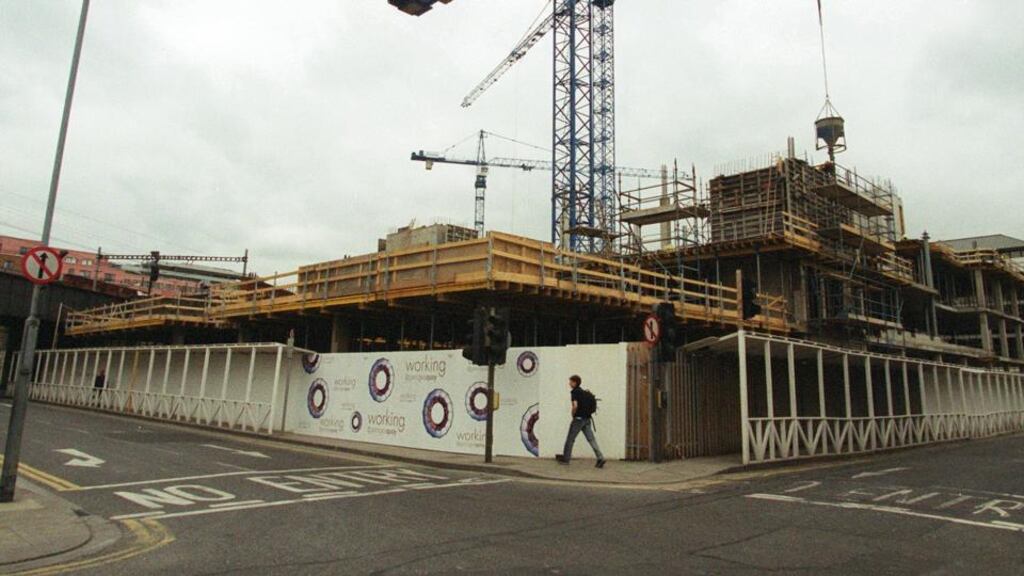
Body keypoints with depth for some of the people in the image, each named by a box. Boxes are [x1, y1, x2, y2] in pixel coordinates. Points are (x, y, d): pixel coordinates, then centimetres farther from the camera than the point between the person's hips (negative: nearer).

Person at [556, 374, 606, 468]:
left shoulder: (574, 392, -10)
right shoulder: (584, 392, 15)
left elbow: (575, 405, -22)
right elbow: (592, 406, 22)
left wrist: (573, 414, -6)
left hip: (579, 419, -7)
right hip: (587, 419, 7)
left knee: (570, 439, 7)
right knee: (591, 439, 2)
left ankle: (566, 458, 17)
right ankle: (600, 458, -8)